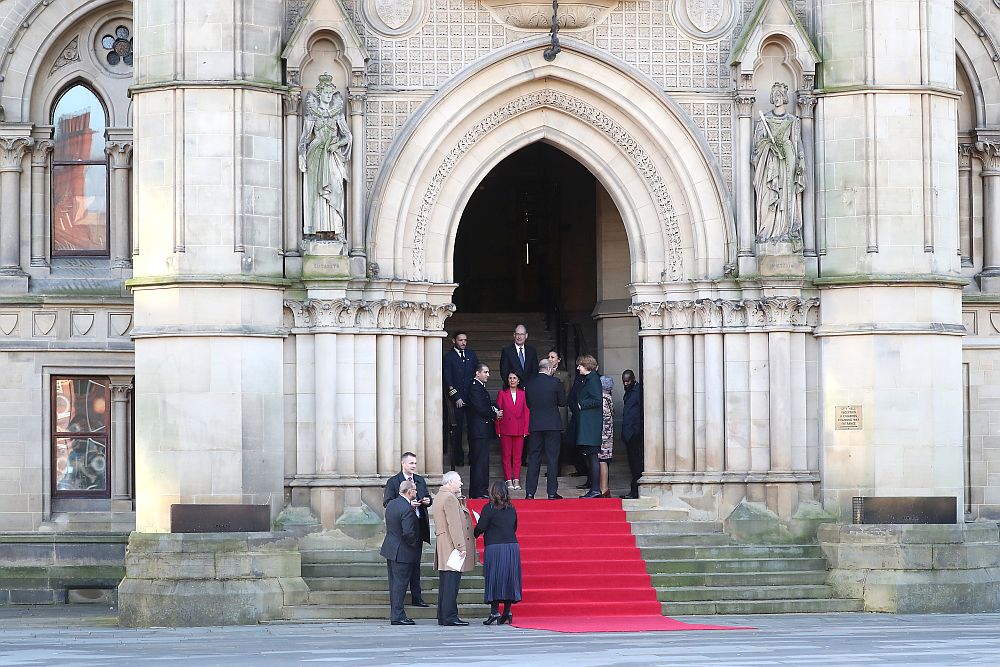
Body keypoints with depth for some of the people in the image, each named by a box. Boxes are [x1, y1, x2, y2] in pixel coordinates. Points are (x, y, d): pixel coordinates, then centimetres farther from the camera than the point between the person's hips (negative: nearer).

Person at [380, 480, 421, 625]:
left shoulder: (391, 504, 6)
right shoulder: (407, 509, -22)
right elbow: (408, 532, -27)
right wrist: (415, 543, -10)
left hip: (390, 548, 9)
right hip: (402, 552, -9)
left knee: (394, 583, 14)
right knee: (400, 582, -4)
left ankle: (395, 614, 20)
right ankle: (398, 616, -2)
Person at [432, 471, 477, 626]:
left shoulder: (439, 497, 19)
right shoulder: (449, 498, -14)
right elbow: (454, 524, -19)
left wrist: (460, 499, 13)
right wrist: (461, 546, -20)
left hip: (443, 548, 10)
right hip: (451, 546, -10)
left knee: (445, 583, 11)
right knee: (451, 582, -10)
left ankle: (443, 616, 13)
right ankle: (450, 616, -11)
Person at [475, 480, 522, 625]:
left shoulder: (489, 508, -8)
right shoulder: (511, 509, 9)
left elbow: (480, 528, -10)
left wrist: (472, 537, 8)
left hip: (495, 547, -5)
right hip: (512, 546, 5)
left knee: (494, 579, -2)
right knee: (509, 578, 8)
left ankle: (494, 611, -6)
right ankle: (507, 611, 7)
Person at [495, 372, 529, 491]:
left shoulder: (523, 394, 4)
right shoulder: (502, 393, 2)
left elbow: (526, 412, 5)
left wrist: (526, 429, -1)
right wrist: (498, 429, -3)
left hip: (519, 430, 1)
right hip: (505, 429, -1)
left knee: (517, 455, 3)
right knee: (506, 455, 2)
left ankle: (516, 480, 8)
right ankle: (508, 480, 7)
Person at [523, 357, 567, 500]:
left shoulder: (529, 384, 1)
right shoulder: (555, 383, -9)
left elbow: (528, 403, 8)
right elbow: (562, 402, -2)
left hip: (534, 425, 3)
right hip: (552, 424, -3)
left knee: (533, 458, 8)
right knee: (552, 458, 3)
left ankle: (530, 492, 6)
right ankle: (552, 492, 3)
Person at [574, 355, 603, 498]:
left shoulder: (592, 379, -10)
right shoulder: (586, 379, 18)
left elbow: (597, 400, -19)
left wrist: (581, 405, -11)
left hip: (590, 425, -10)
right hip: (585, 424, 10)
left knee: (592, 456, -10)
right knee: (589, 457, 10)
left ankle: (595, 489, -10)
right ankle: (594, 488, 13)